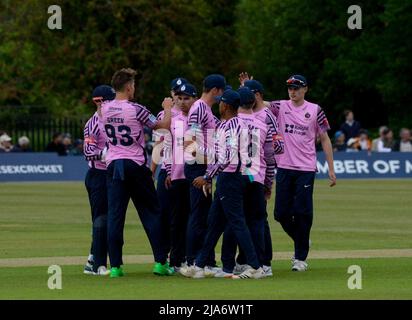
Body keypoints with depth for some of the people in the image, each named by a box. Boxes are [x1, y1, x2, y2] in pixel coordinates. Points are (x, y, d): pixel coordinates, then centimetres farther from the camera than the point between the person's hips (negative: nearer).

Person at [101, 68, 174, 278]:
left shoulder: (105, 109, 2)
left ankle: (115, 266, -2)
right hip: (136, 166, -4)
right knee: (151, 213, 6)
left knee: (114, 215, 2)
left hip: (113, 166, 4)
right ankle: (160, 262, 4)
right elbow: (163, 126, -2)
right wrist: (168, 109, 13)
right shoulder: (136, 110, -11)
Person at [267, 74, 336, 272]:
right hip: (284, 168, 3)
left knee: (302, 213, -5)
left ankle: (300, 257, 5)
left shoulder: (315, 110, 2)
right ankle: (301, 243, 28)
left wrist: (331, 169, 1)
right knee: (281, 213, 3)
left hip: (306, 169, -3)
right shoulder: (280, 107, 6)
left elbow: (324, 139, 4)